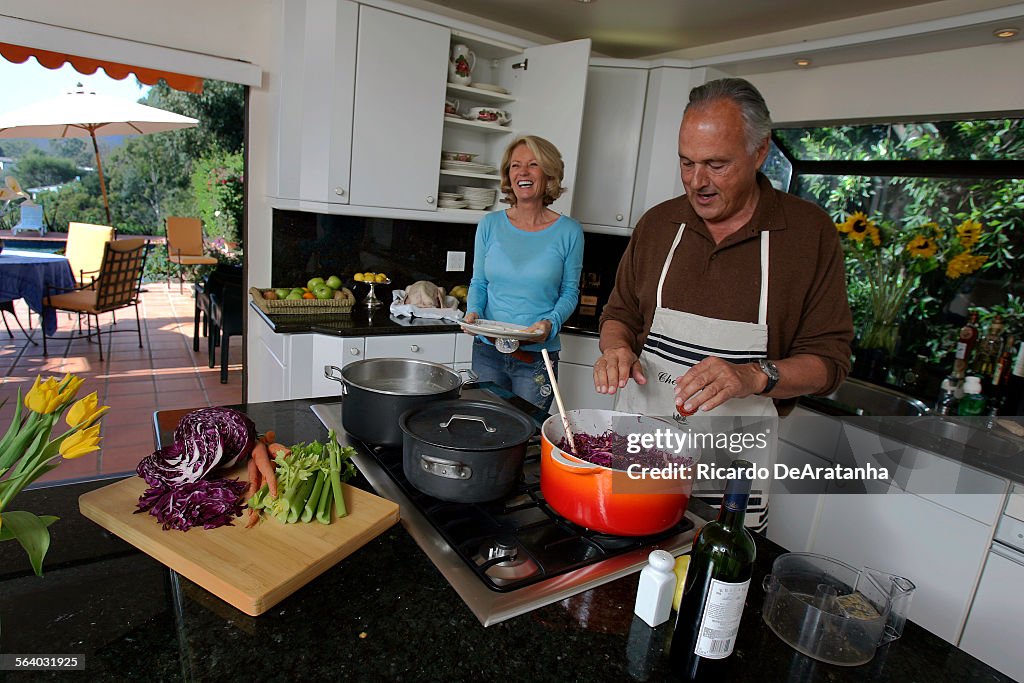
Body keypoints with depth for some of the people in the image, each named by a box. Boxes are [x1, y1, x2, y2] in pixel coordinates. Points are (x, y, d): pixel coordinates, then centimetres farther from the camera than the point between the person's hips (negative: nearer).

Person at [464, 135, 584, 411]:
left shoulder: (568, 232, -4)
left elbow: (570, 292, 1)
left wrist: (550, 323, -17)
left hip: (537, 357, -2)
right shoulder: (490, 225, 2)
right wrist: (473, 312, -10)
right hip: (487, 349, 2)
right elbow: (478, 282, 9)